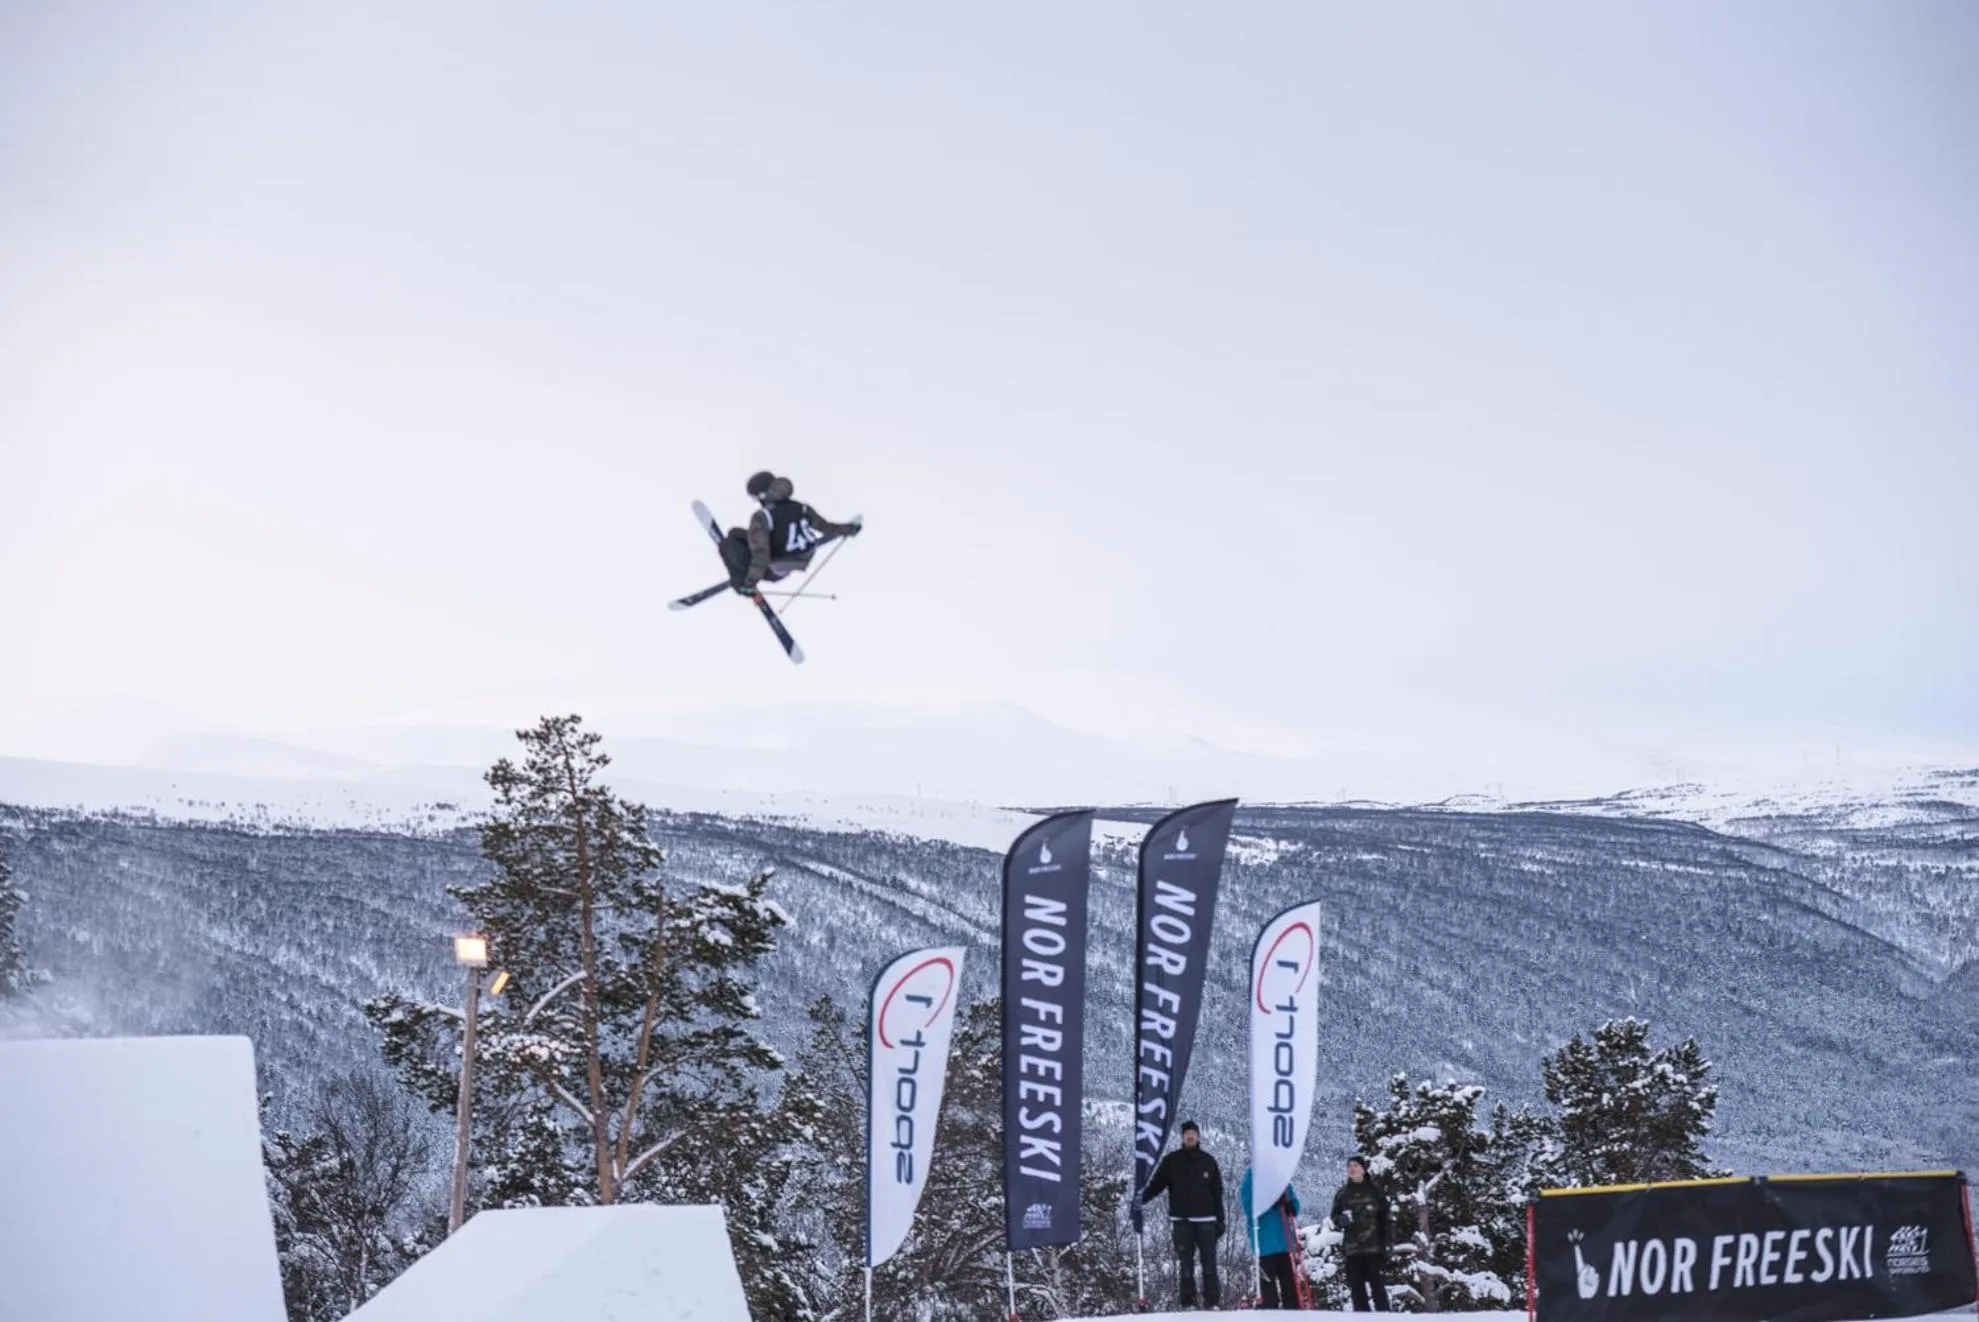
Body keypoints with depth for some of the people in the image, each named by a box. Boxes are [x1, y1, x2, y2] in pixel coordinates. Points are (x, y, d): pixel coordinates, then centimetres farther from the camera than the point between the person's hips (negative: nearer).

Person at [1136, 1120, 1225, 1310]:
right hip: (1181, 1220, -1)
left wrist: (1220, 1221, 7)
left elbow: (1218, 1194, 10)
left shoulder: (1208, 1161, 7)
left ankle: (1213, 1301, 1)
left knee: (1209, 1262, -1)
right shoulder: (1171, 1161, 4)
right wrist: (1141, 1199, -21)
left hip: (1205, 1220, 1)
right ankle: (1188, 1302, 3)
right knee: (1186, 1263, 1)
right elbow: (1156, 1184, -3)